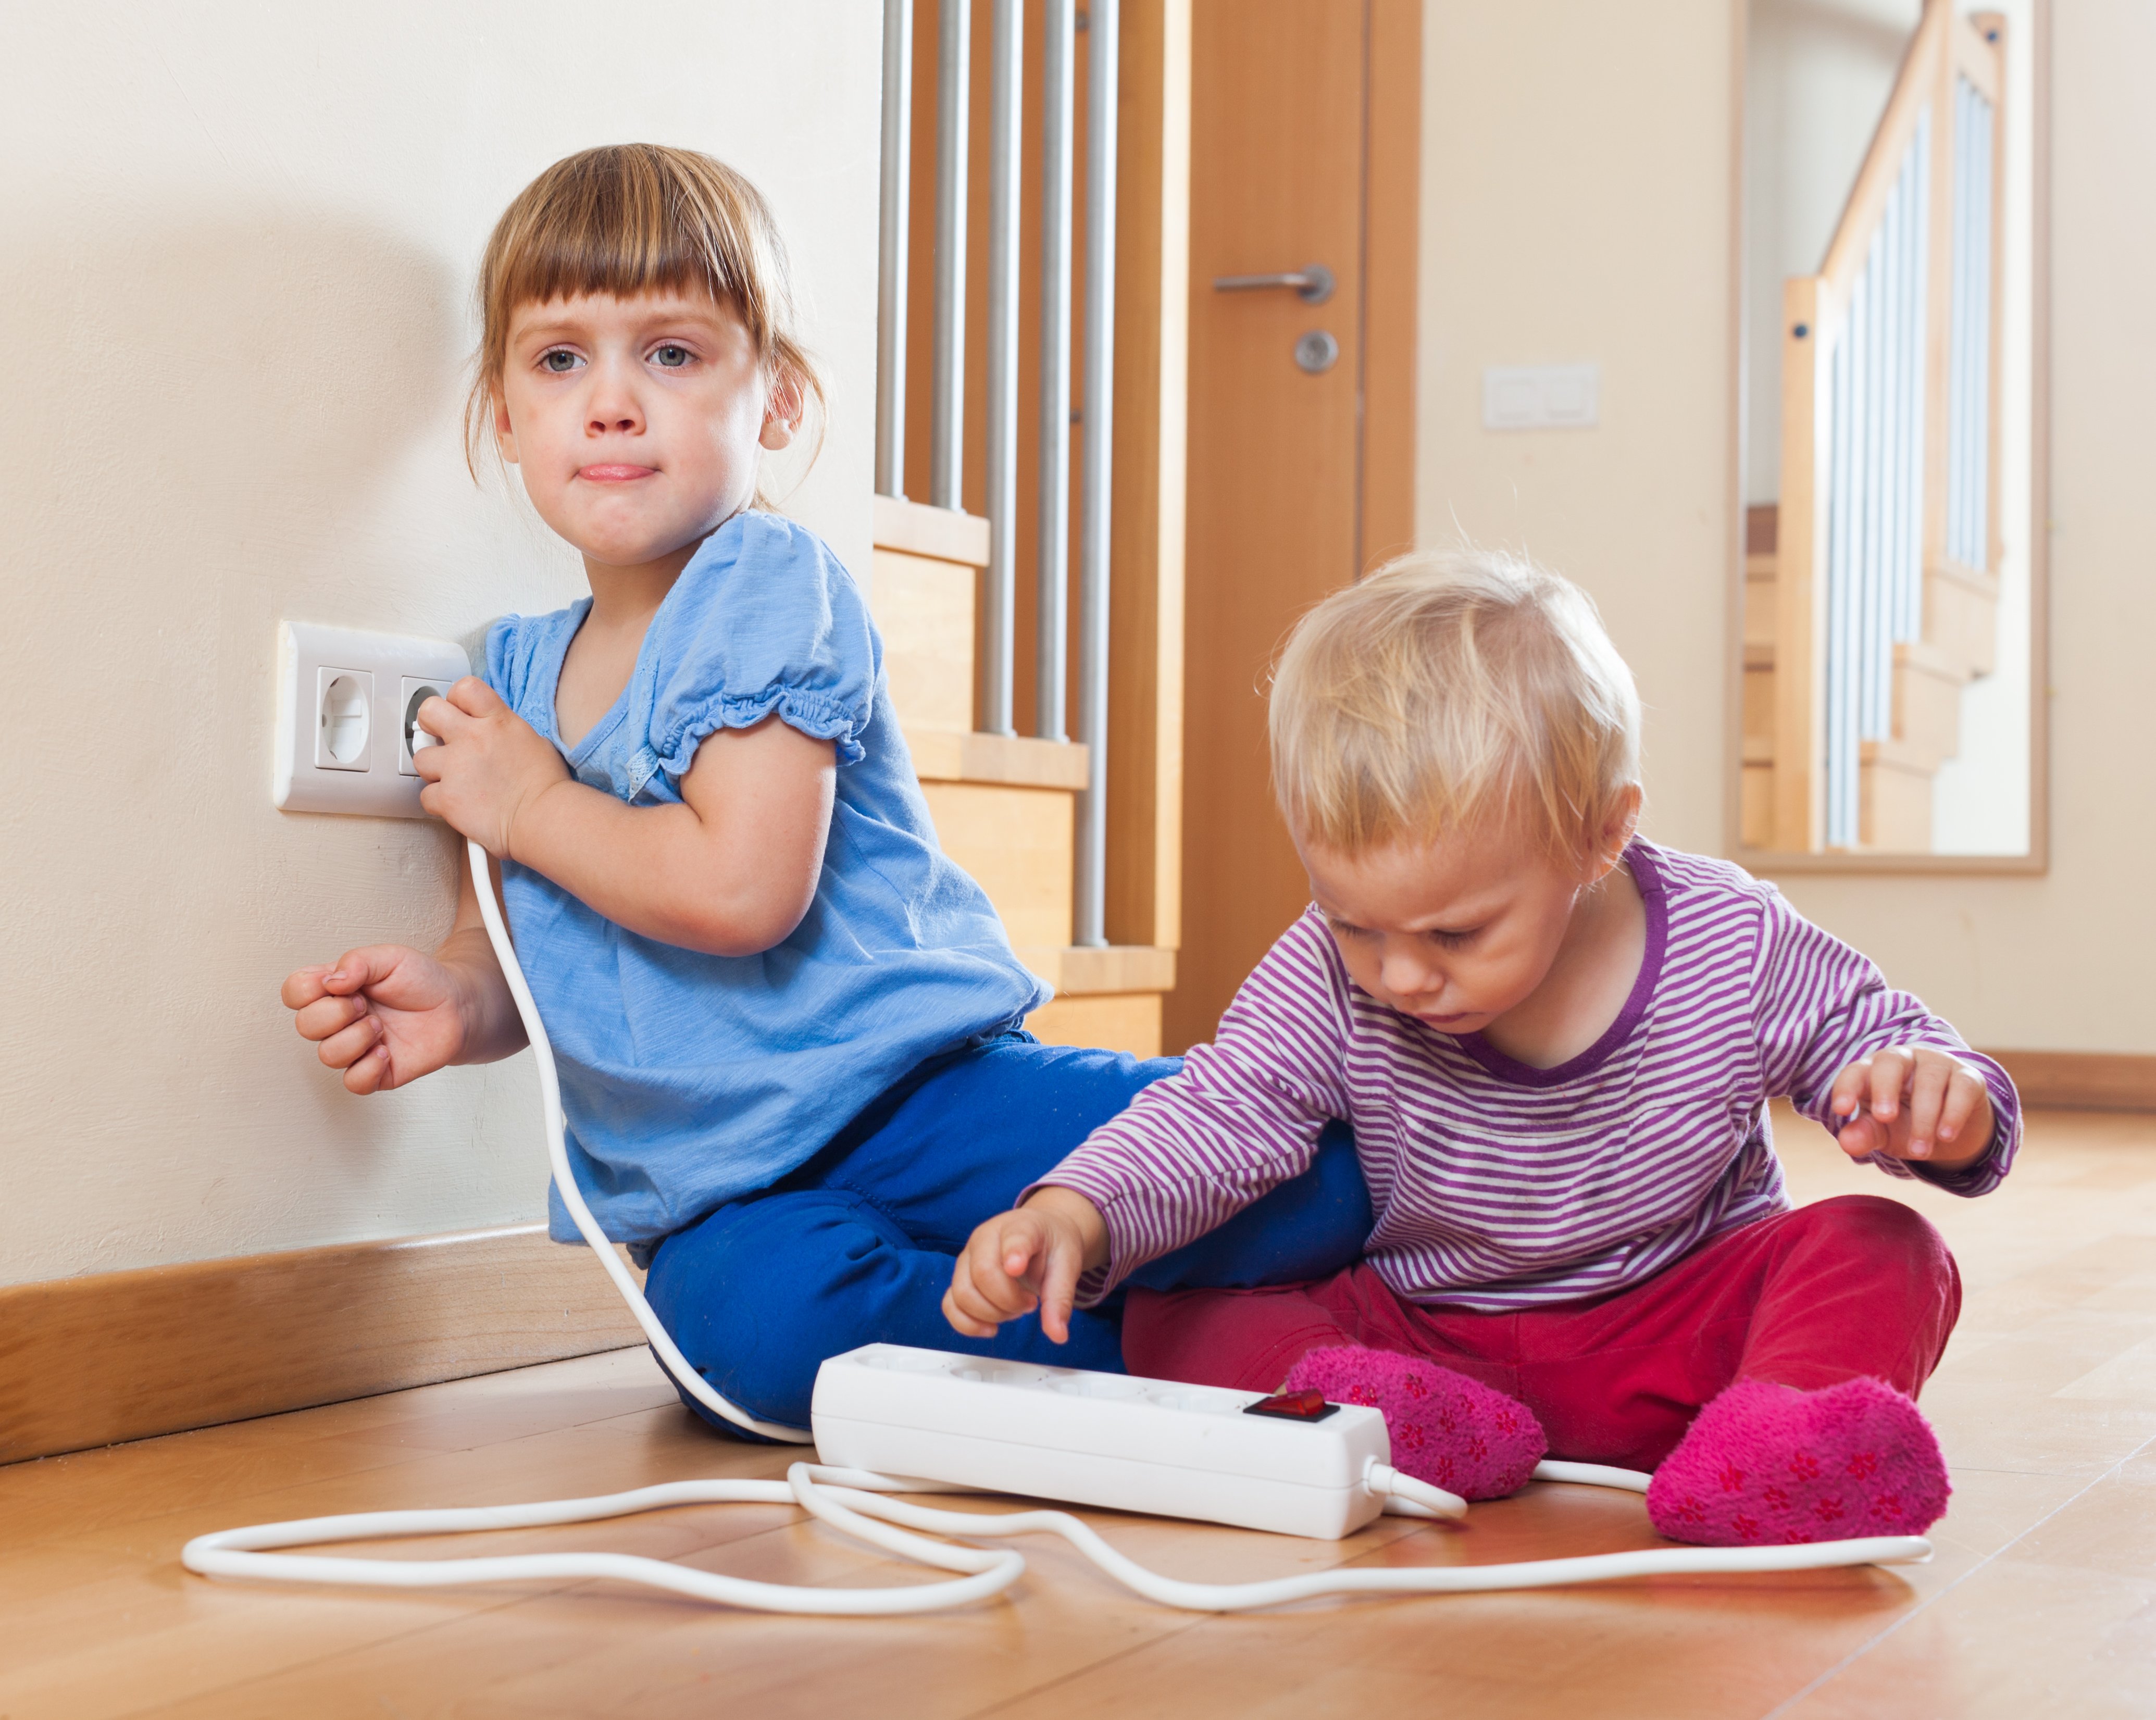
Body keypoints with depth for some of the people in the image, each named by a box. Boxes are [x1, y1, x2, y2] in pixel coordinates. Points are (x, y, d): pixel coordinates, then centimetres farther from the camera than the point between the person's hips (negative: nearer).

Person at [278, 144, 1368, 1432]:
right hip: (728, 1191, 5)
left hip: (907, 1086, -5)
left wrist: (529, 806, -8)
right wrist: (456, 1000, -5)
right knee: (745, 1320, -33)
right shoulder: (516, 672, 12)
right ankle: (1105, 1338, -13)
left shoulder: (767, 589, -9)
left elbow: (744, 890, -22)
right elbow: (519, 944, 19)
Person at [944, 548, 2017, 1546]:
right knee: (1166, 1321, -17)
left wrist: (1937, 1104, -30)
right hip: (1420, 1340, 2)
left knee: (1885, 1254, -26)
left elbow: (1875, 1038, -5)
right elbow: (1219, 1113, -17)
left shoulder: (1734, 949, -15)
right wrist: (1073, 1215, -36)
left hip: (1679, 1336, -1)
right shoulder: (1329, 980, -13)